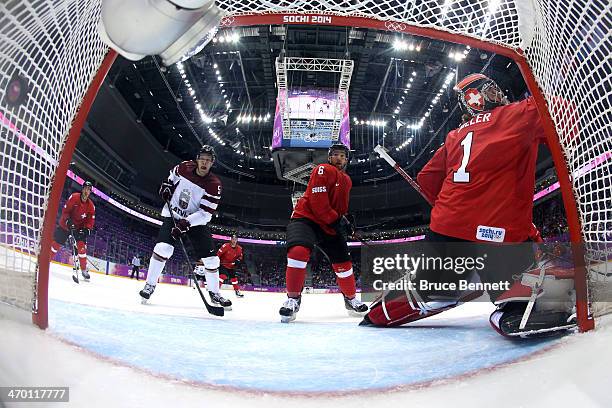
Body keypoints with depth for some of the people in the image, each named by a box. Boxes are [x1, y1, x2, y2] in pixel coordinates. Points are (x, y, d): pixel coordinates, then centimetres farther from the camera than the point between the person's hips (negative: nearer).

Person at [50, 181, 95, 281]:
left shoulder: (91, 206, -8)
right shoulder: (74, 197, -16)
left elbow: (90, 220, -4)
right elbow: (65, 210, -14)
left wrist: (86, 229, -19)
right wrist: (68, 221, -26)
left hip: (79, 227, 1)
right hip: (65, 225, -1)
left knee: (82, 246, -12)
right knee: (56, 243, 3)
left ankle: (84, 269, -5)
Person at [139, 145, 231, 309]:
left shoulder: (214, 185, -16)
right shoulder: (184, 167, -8)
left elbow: (205, 213, -21)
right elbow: (172, 176, 18)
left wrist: (185, 223, -32)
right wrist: (166, 186, -2)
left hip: (195, 221, 0)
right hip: (173, 214, 0)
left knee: (210, 258, -5)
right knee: (163, 247, -23)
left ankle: (214, 293, 14)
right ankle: (150, 285, -7)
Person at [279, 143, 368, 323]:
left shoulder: (347, 181, 15)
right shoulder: (323, 170, -11)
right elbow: (318, 202, -21)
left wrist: (345, 221, 12)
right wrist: (337, 220, -19)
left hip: (330, 225, 8)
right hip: (305, 217, -8)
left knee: (343, 261, 7)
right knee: (299, 251, -32)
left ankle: (350, 298, 29)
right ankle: (293, 298, -18)